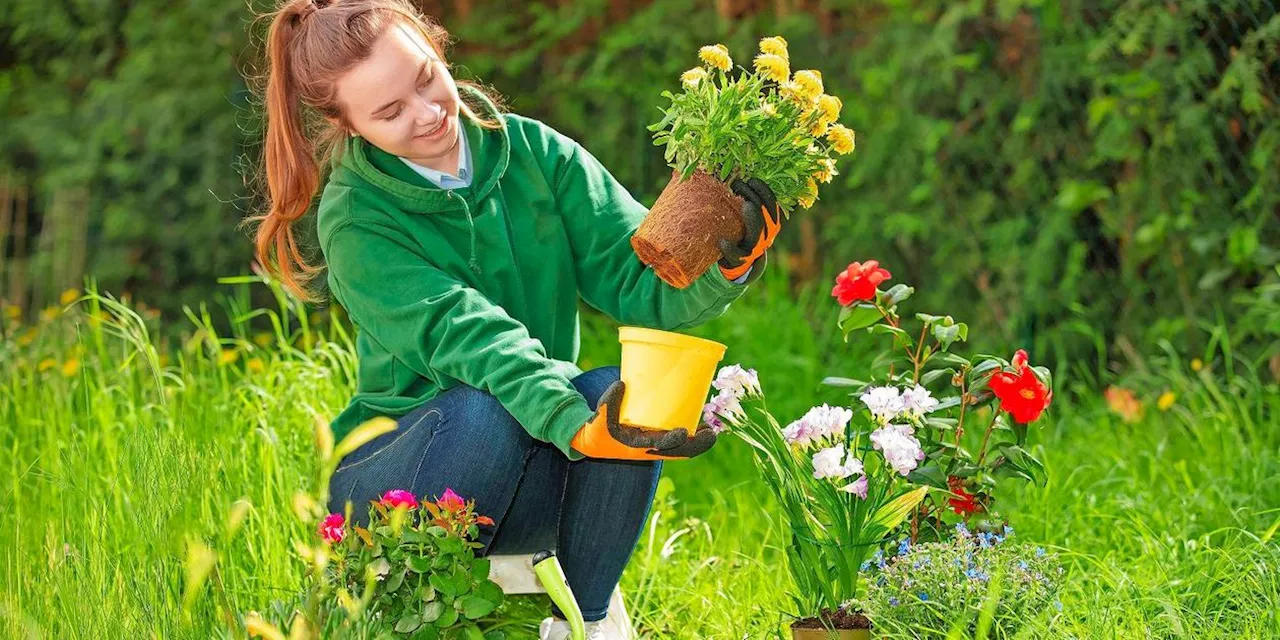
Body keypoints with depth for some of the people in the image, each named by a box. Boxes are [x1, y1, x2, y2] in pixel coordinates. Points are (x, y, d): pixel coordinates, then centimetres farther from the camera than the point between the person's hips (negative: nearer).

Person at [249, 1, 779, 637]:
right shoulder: (357, 220, -13)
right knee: (485, 408, -34)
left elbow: (640, 279, -11)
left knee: (616, 391, -27)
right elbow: (466, 337, -30)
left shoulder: (535, 153, -2)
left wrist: (726, 262, -34)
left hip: (534, 487, 3)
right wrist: (580, 428, -47)